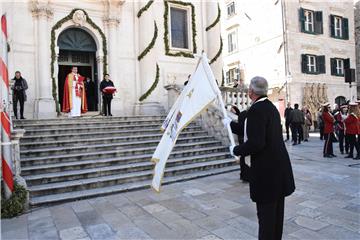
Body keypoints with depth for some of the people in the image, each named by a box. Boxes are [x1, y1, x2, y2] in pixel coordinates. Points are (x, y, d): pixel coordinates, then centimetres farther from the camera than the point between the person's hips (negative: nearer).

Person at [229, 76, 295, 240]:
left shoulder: (256, 109, -19)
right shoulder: (271, 107, 10)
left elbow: (256, 143, -27)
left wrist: (235, 150, -10)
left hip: (266, 171, -9)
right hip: (279, 166, 9)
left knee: (266, 213, 3)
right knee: (277, 211, 20)